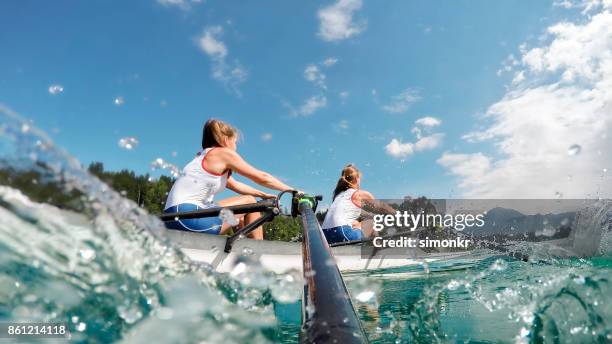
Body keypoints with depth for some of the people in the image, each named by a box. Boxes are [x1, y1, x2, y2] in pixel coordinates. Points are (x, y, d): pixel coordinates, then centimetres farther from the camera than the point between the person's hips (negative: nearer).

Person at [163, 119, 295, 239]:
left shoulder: (205, 156, 22)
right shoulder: (224, 153, -4)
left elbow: (236, 185, 26)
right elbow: (262, 177, -1)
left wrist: (263, 195, 27)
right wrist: (292, 190, 9)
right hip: (188, 216, -9)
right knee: (250, 202, 3)